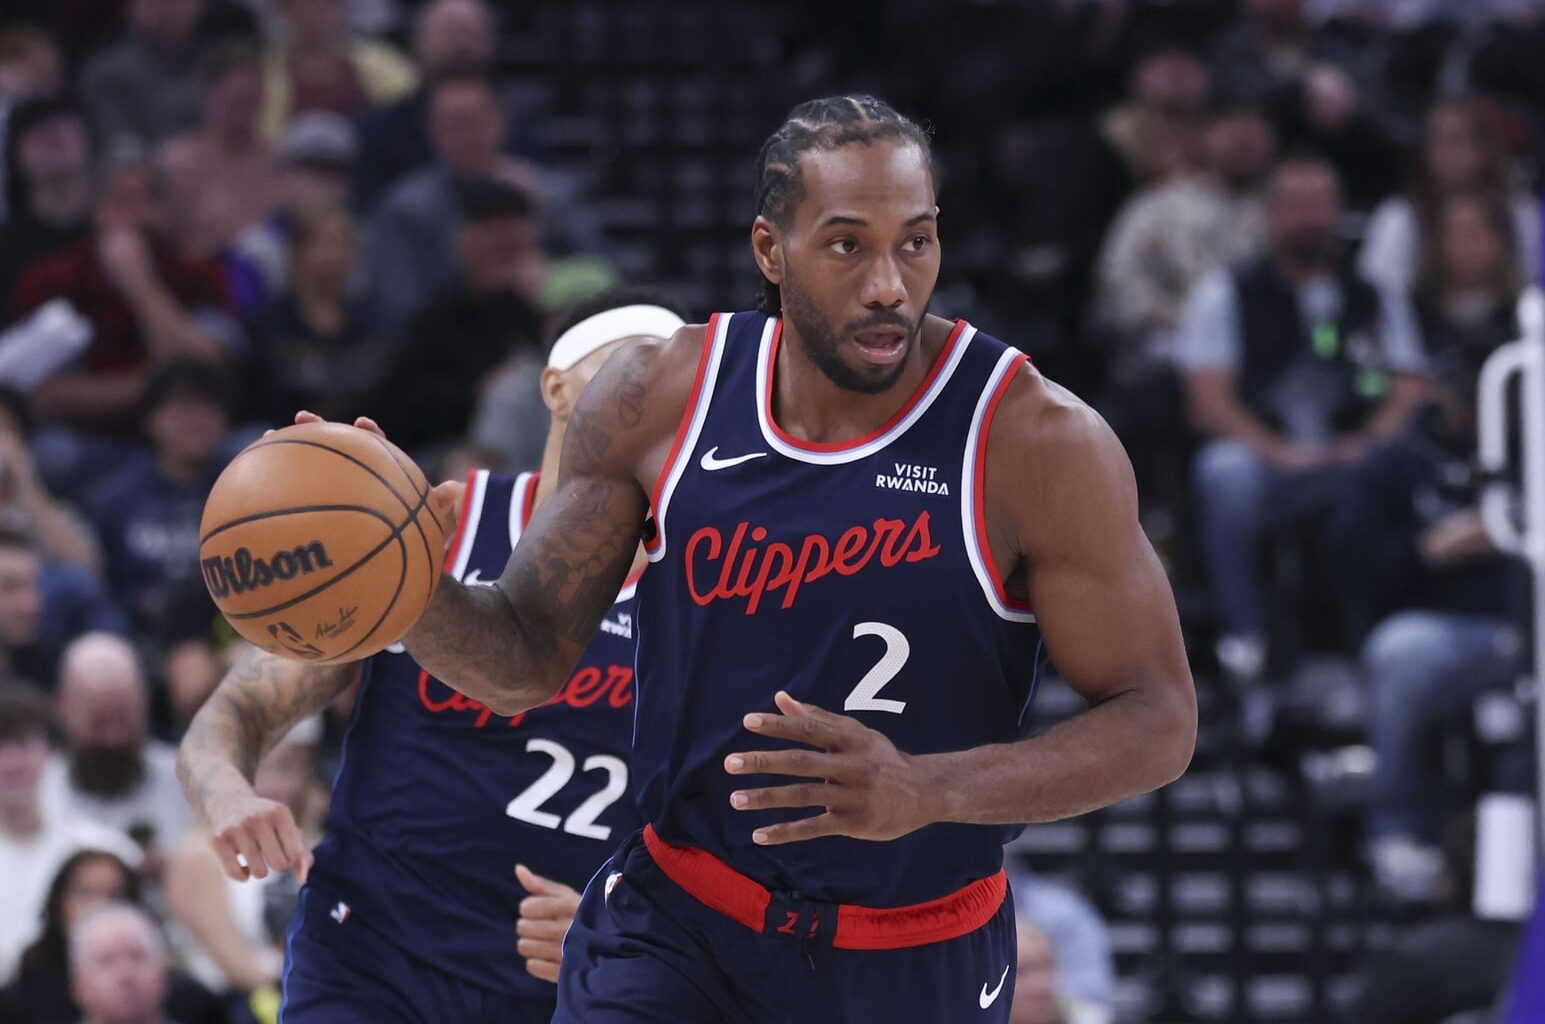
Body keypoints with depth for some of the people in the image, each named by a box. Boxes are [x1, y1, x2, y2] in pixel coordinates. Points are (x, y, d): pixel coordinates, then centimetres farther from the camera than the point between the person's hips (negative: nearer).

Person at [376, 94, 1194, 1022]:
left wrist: (927, 791, -30)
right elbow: (526, 658, 0)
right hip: (675, 930, 1)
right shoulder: (659, 399, -7)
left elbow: (1158, 721, -14)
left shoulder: (1038, 442, -16)